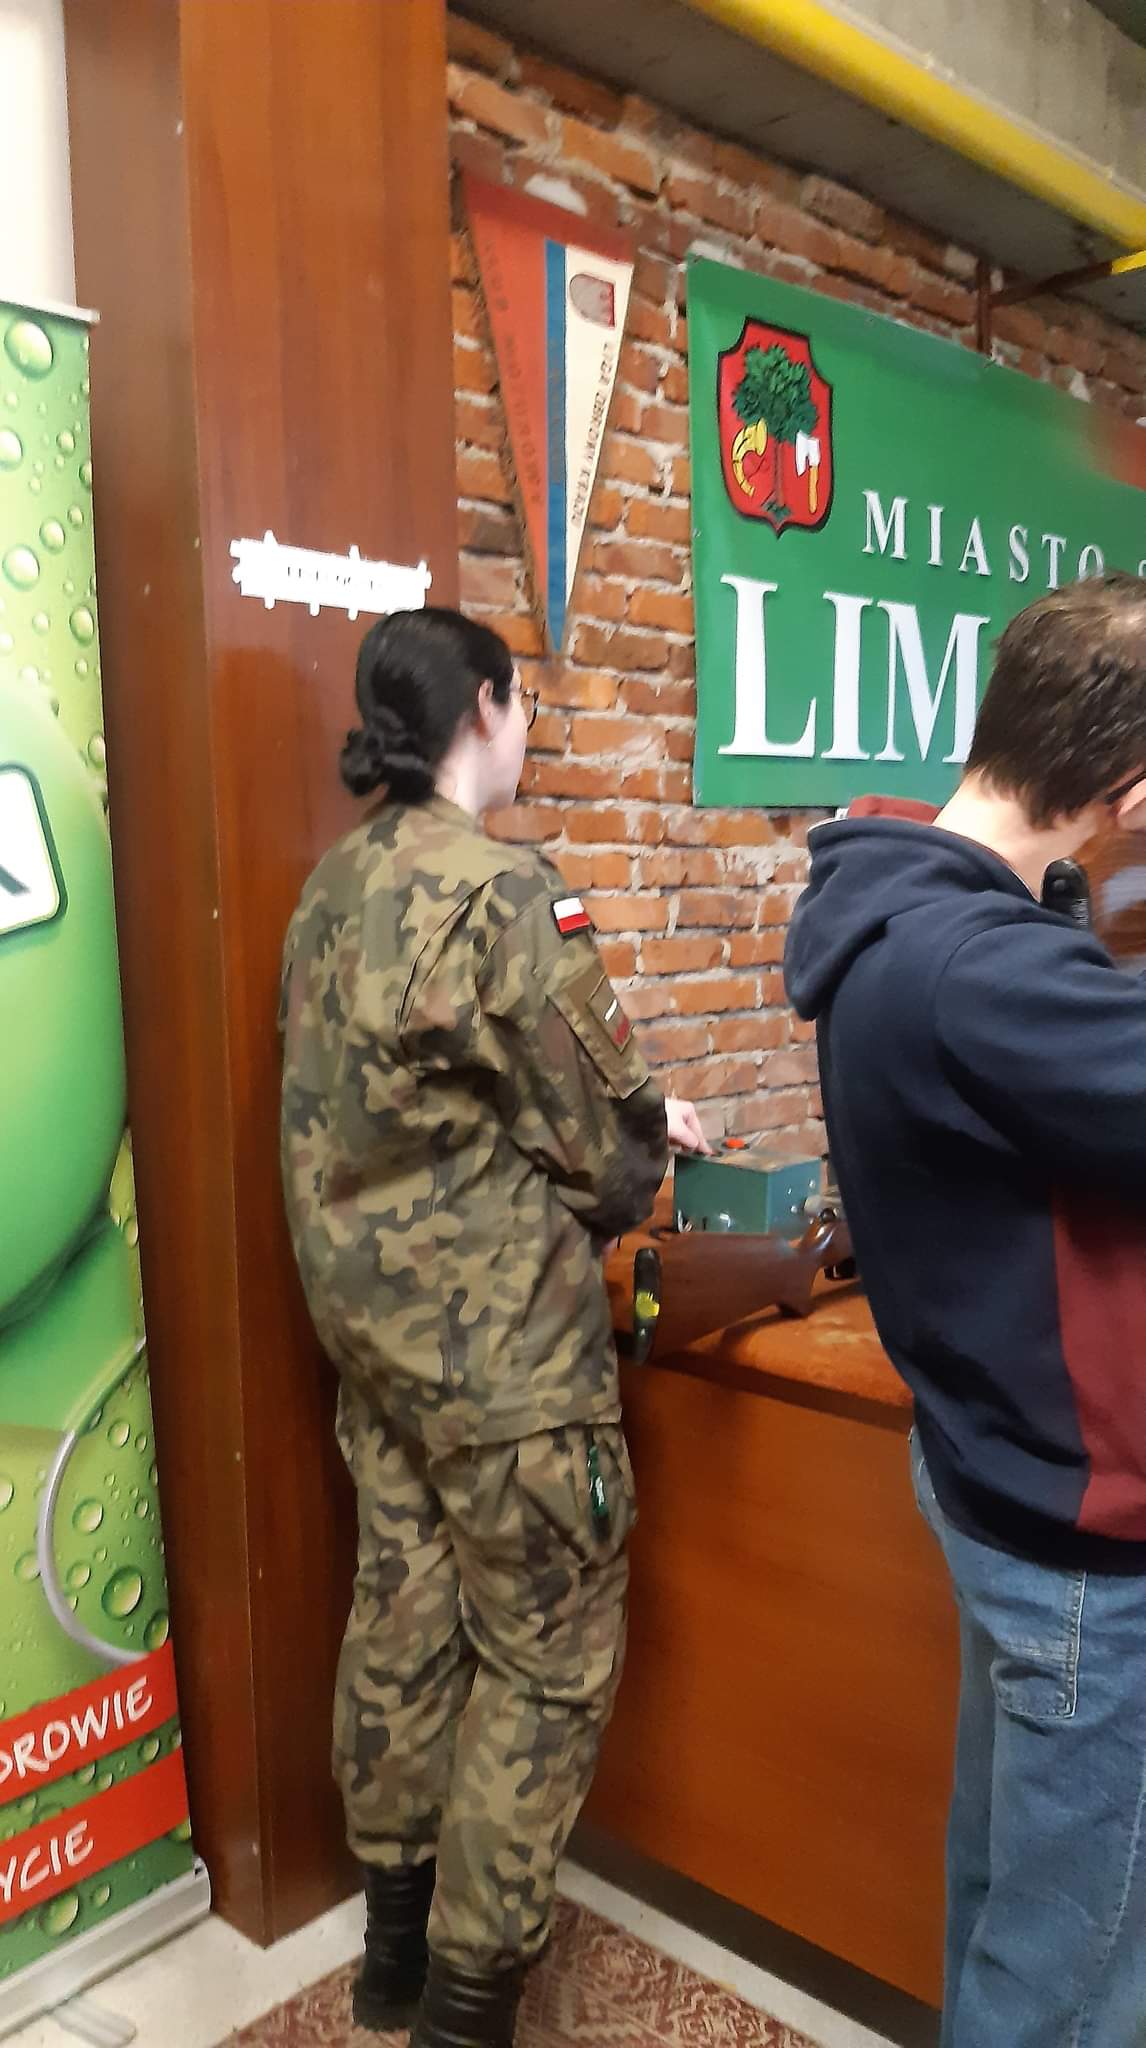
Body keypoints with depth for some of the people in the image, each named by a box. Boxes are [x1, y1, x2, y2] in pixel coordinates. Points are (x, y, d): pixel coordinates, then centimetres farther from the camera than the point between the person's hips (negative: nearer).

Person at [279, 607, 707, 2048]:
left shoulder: (334, 886, 5)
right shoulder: (505, 893, -19)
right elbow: (597, 1147, -15)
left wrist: (630, 1118, 14)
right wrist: (641, 1168, 8)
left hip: (367, 1312, 8)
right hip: (499, 1336, -8)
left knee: (404, 1609, 20)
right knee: (549, 1654, 9)